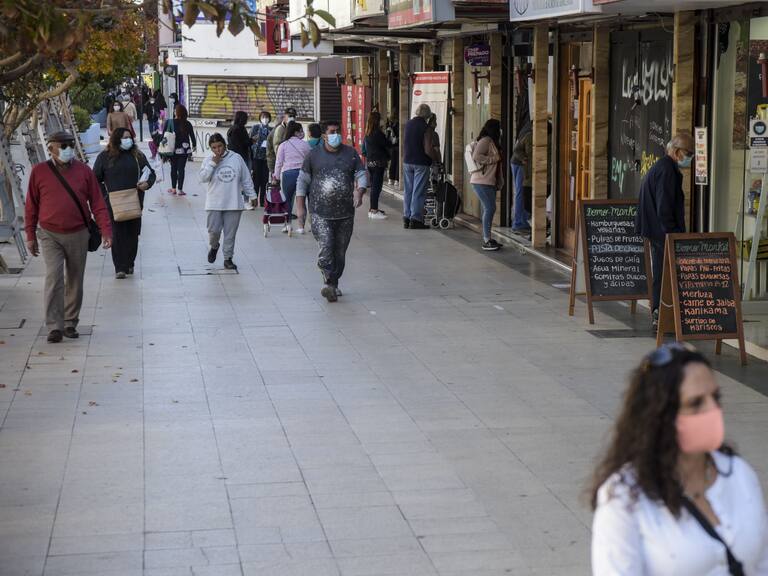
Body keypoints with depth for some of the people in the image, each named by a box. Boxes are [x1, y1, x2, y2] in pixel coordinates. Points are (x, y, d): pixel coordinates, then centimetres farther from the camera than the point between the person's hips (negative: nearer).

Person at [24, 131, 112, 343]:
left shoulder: (84, 171, 1)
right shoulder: (39, 172, -1)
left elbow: (97, 203, 3)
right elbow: (31, 206, 6)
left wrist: (105, 231, -5)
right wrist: (30, 236, 5)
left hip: (78, 235, 2)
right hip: (50, 236, -2)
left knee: (75, 281, 9)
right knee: (53, 277, -15)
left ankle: (70, 323, 23)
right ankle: (54, 327, -13)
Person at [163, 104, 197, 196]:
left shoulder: (169, 122, -8)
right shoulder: (187, 124, -6)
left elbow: (163, 135, -5)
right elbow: (192, 136, 2)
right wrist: (194, 145, 19)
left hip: (172, 149, 0)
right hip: (184, 150, 0)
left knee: (173, 168, 12)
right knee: (181, 169, 3)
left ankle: (173, 189, 18)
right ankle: (180, 190, 3)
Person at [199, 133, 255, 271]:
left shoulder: (236, 158, 2)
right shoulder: (208, 160, 1)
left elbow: (246, 179, 8)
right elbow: (203, 178, -11)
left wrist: (251, 195, 7)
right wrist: (213, 164, -17)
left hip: (233, 203, 1)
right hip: (214, 204, -1)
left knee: (230, 233, 4)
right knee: (214, 230, -6)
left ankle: (228, 258, 17)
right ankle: (214, 247, 26)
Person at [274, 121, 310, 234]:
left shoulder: (283, 145, 3)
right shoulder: (305, 144, 4)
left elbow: (279, 162, 1)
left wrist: (277, 176, 11)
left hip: (288, 173, -1)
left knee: (287, 199, 11)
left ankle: (287, 224, 10)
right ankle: (301, 226, 4)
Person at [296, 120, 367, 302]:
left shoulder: (351, 154, 8)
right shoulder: (314, 155, 3)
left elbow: (362, 175, 7)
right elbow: (303, 180, 8)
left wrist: (359, 191, -14)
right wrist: (300, 206, 3)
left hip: (345, 213, 3)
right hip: (321, 212, -3)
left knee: (340, 251, 8)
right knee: (326, 247, -17)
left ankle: (334, 284, 21)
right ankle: (328, 282, -16)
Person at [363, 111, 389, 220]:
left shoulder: (367, 133, 9)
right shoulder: (378, 133, -14)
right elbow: (387, 145, -9)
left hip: (369, 162, 8)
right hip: (378, 162, -8)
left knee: (374, 186, 16)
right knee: (377, 186, -6)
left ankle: (373, 209, 22)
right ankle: (374, 211, -7)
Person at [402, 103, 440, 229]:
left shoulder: (408, 124, 5)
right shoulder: (425, 128, -14)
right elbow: (428, 150, -17)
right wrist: (436, 159, -2)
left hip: (407, 162, 6)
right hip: (421, 163, -6)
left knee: (408, 190, 12)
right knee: (418, 192, -2)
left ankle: (406, 218, 15)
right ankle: (415, 219, -3)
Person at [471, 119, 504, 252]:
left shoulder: (492, 142, 18)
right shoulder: (485, 141, -12)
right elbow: (476, 156, -24)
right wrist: (493, 159, -17)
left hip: (489, 181, 10)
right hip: (482, 181, -10)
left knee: (489, 209, 10)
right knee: (490, 208, -13)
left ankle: (487, 239, 14)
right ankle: (486, 241, -13)